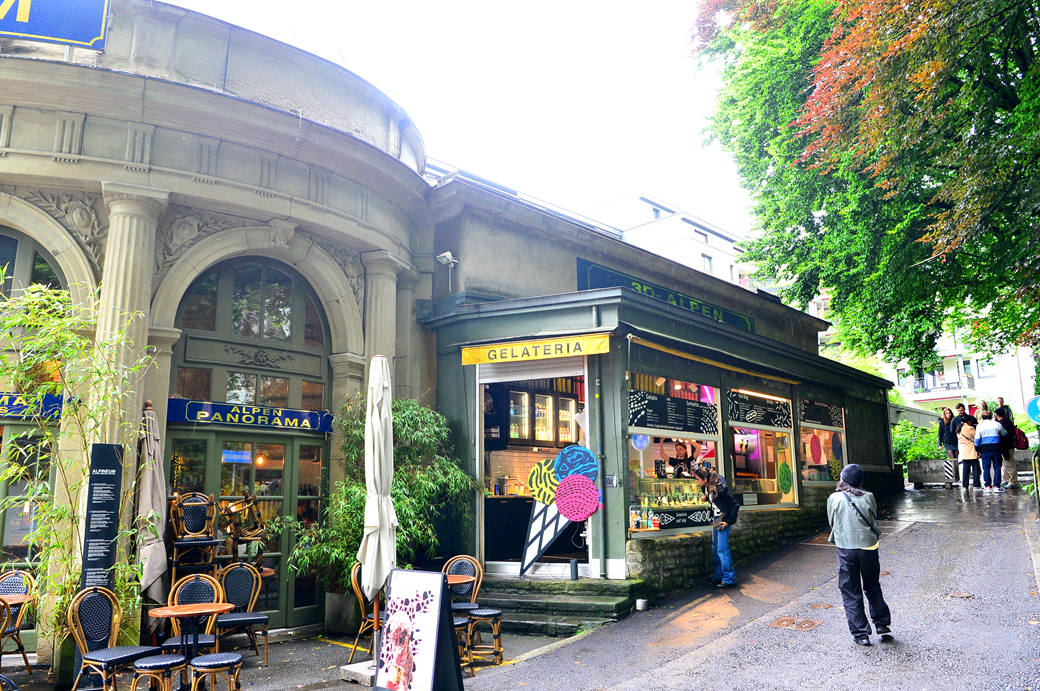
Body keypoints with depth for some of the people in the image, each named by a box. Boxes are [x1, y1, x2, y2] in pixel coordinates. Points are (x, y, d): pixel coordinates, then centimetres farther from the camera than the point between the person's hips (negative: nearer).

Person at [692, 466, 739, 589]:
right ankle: (719, 576, 24)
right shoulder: (705, 489, -1)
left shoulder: (719, 489, -26)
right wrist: (712, 517, 14)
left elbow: (735, 505, -22)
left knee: (722, 549, -7)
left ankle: (729, 579, 1)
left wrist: (729, 521, -18)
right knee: (715, 548, 14)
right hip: (716, 519, 9)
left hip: (723, 520, -9)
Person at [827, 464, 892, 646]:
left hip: (846, 550, -2)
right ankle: (882, 624, 29)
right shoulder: (868, 497, -4)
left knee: (851, 593, 7)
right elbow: (874, 520, 8)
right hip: (868, 547, 2)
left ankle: (861, 633, 10)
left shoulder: (834, 499, -7)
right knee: (873, 588, 22)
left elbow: (832, 522, 4)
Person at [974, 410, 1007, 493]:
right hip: (996, 448, 0)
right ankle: (997, 486, 4)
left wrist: (977, 450, 9)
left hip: (985, 449, 0)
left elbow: (977, 439, 1)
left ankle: (988, 486, 1)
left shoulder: (980, 426, 2)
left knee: (986, 468, 4)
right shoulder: (997, 424, 2)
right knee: (997, 467, 5)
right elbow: (1005, 434, 15)